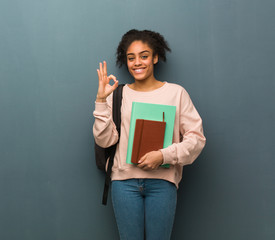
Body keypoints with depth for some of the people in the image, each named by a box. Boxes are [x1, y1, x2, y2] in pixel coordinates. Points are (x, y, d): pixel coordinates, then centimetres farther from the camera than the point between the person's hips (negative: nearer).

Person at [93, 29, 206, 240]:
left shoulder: (176, 92, 3)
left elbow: (197, 138, 0)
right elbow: (105, 140, 0)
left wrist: (163, 155, -13)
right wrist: (101, 100, -7)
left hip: (162, 181, -1)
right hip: (125, 181, 1)